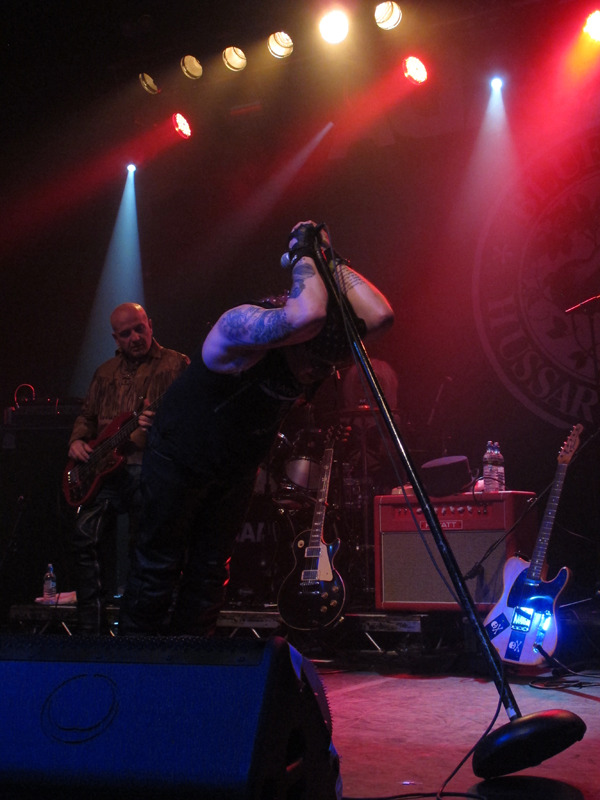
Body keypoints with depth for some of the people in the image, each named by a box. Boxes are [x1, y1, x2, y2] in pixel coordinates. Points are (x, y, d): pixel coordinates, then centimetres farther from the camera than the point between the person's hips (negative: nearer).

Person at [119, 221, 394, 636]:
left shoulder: (319, 351, -14)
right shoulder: (243, 326, -35)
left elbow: (381, 315, -27)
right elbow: (305, 316, -55)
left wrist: (333, 262, -26)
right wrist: (304, 255, -40)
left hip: (238, 469, 6)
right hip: (180, 458, -6)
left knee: (211, 570, 10)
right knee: (160, 563, 3)